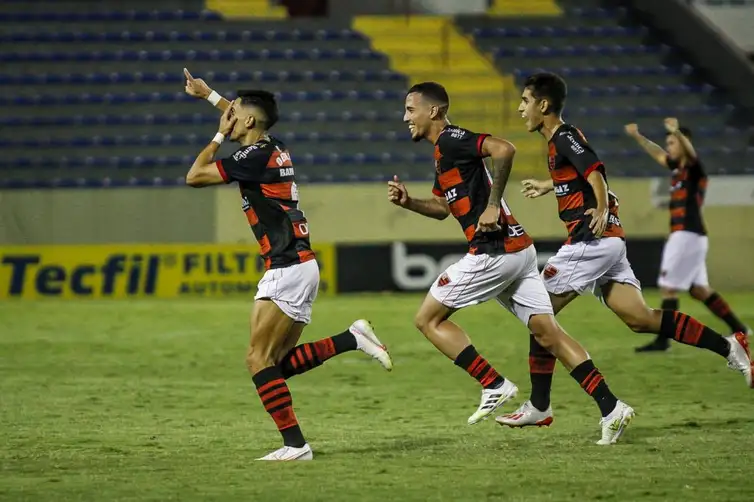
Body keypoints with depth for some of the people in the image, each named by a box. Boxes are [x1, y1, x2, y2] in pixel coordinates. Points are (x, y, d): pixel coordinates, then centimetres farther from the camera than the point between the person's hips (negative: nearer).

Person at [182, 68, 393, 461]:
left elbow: (194, 176, -9)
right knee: (281, 363, 10)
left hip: (287, 269, -10)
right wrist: (208, 95, 43)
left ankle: (294, 444, -13)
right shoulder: (276, 148, 14)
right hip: (299, 265, 10)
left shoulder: (255, 156, -13)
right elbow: (244, 117, 38)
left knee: (259, 360, -9)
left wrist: (219, 136, 2)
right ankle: (352, 339, 3)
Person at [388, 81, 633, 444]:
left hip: (493, 251, -10)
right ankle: (611, 408, -3)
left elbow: (503, 149, -25)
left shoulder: (451, 139, -8)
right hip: (518, 250, 10)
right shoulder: (443, 152, 21)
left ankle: (495, 385, -4)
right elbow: (442, 208, 33)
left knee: (428, 319, 2)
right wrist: (407, 202, 16)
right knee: (546, 331, 5)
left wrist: (492, 205, -22)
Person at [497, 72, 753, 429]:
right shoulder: (561, 139, 19)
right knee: (640, 318, 2)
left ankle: (538, 408, -3)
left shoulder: (564, 138, -9)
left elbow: (595, 171, -24)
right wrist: (547, 186, 49)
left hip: (592, 239, -9)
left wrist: (602, 210, -35)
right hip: (607, 242, 9)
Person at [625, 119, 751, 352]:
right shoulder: (678, 168, 16)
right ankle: (738, 328, 17)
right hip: (684, 235, 10)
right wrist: (637, 136, 32)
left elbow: (689, 151, -32)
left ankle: (663, 340, -7)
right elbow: (657, 153, 33)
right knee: (699, 289, 13)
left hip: (688, 235, -10)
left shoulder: (694, 167, -9)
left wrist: (677, 133, -51)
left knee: (668, 287, -8)